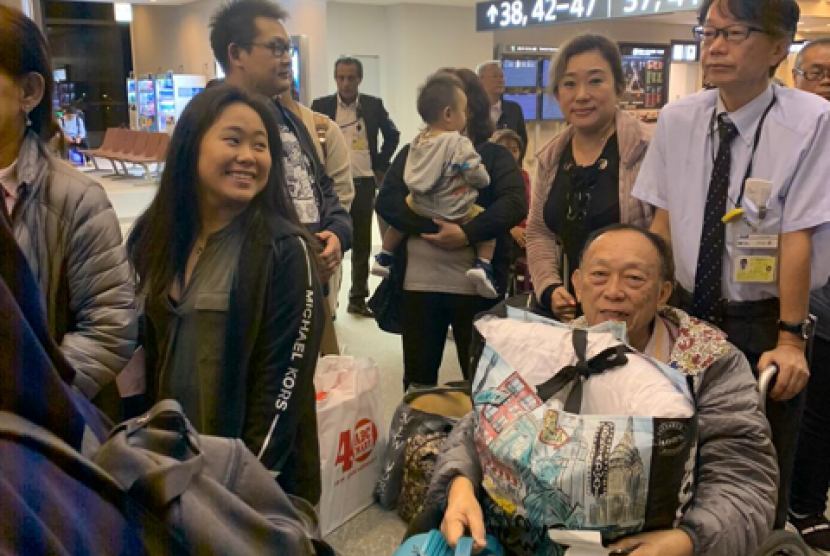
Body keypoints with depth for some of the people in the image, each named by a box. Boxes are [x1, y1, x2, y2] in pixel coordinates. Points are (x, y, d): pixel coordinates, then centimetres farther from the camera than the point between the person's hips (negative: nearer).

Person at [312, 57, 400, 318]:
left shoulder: (374, 105, 3)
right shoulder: (321, 105, -1)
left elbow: (392, 135, 13)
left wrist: (381, 165, 6)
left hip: (364, 183, 2)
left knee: (362, 242, 9)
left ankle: (358, 298, 19)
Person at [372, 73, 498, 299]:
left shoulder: (418, 141, 1)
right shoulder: (461, 145, -18)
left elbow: (412, 176, 10)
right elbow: (480, 178, -13)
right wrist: (484, 179, 10)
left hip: (420, 209, 5)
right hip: (455, 213, -5)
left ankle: (385, 257, 40)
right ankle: (482, 266, -5)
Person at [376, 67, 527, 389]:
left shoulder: (494, 155, 6)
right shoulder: (413, 153, 12)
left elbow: (515, 203, -10)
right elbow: (387, 201, -3)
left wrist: (467, 234, -22)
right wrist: (434, 228, -16)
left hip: (476, 286, -2)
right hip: (419, 284, 2)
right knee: (418, 378, 12)